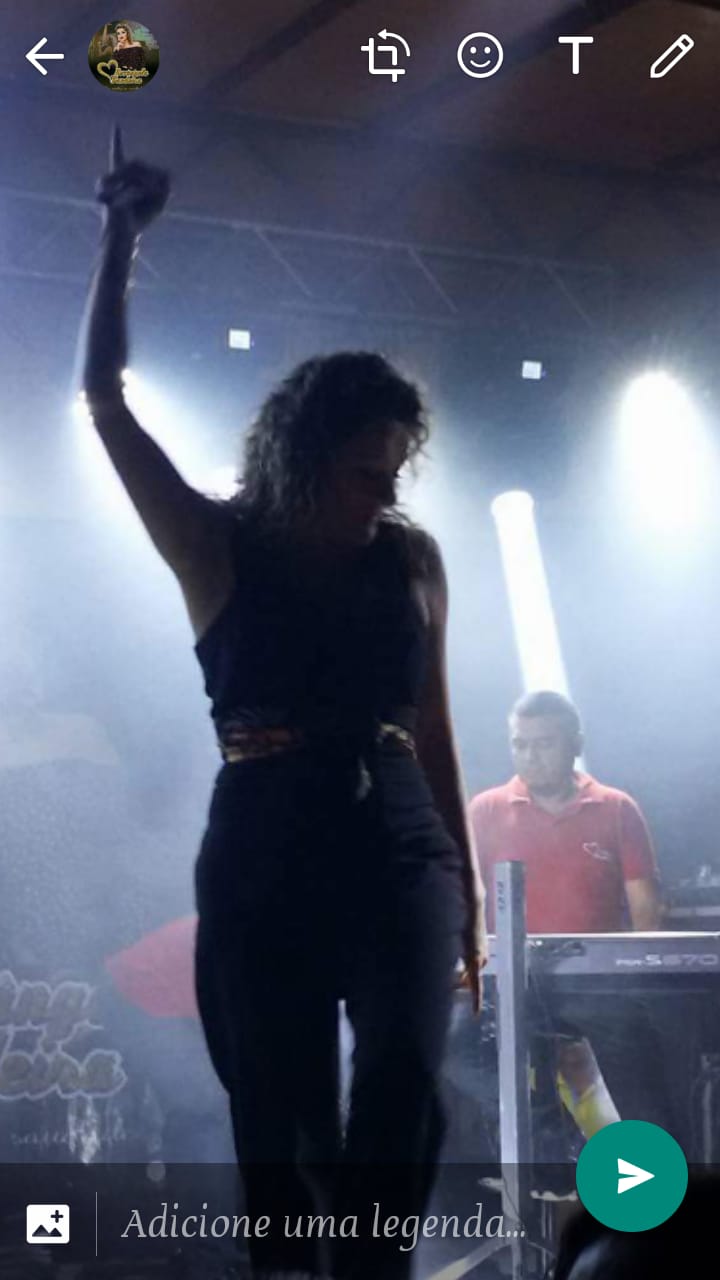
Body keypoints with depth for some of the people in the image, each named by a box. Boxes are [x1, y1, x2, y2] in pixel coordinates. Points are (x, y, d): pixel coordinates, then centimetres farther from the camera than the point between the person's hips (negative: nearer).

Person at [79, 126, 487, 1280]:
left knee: (404, 1081, -19)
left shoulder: (413, 559, 8)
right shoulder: (217, 550, 2)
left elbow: (432, 726, 14)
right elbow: (106, 401, -1)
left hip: (399, 850, 1)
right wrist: (123, 237, 0)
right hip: (263, 861, -1)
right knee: (282, 1129, 1)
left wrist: (469, 883, 15)